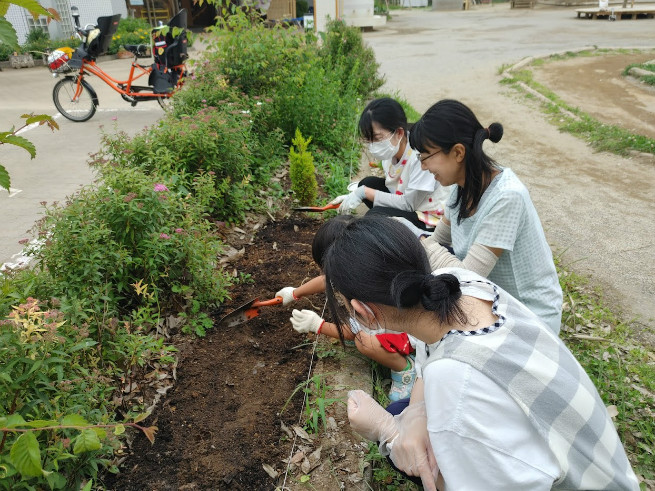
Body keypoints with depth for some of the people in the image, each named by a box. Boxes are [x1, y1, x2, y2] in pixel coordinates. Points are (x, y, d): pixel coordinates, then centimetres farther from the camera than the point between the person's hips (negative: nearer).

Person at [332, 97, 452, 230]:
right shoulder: (392, 150, -7)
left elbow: (409, 204, -24)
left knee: (375, 215, -25)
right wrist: (356, 194, -10)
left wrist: (364, 192, -22)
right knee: (368, 183, -1)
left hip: (432, 220, -8)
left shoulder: (420, 156, -30)